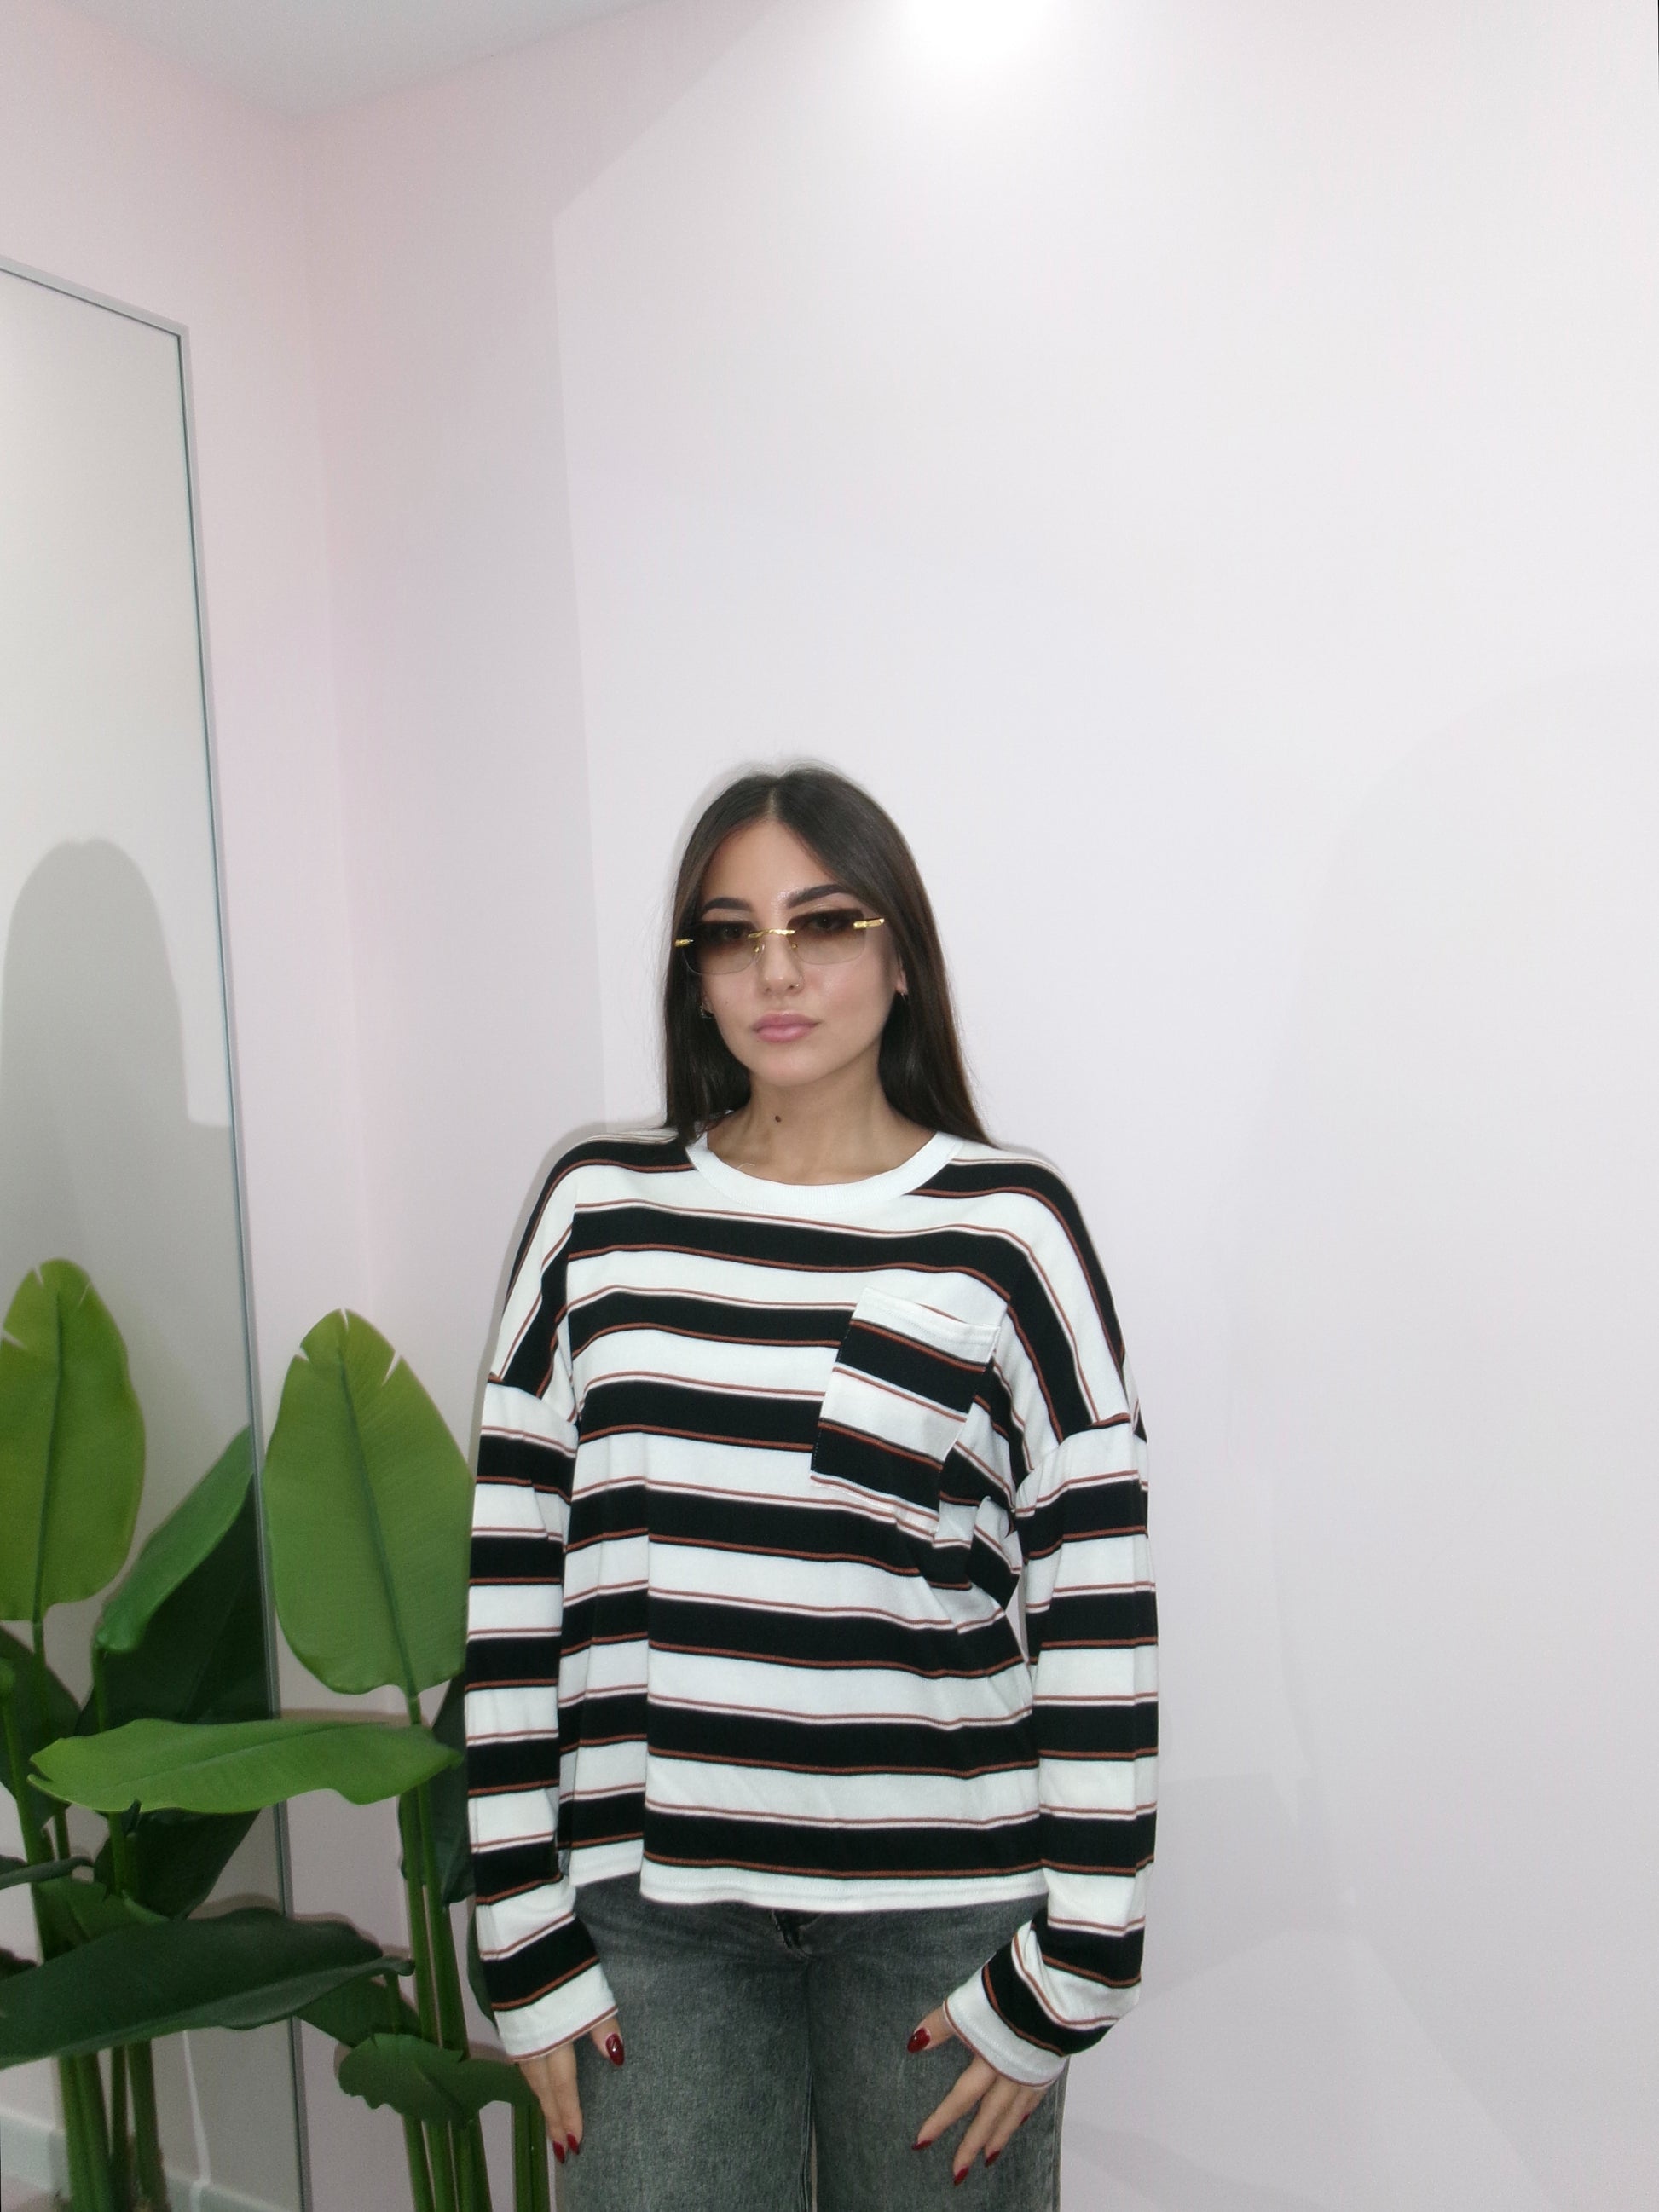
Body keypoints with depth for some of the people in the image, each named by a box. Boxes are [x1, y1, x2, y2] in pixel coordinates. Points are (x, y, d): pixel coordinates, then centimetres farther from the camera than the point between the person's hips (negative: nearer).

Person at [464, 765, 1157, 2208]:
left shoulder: (1007, 1225, -5)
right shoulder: (602, 1207, 2)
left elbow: (1101, 1606, -4)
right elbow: (513, 1570, 3)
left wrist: (1067, 1973, -4)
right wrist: (529, 1947, 2)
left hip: (941, 1909, -1)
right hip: (655, 1900, 2)